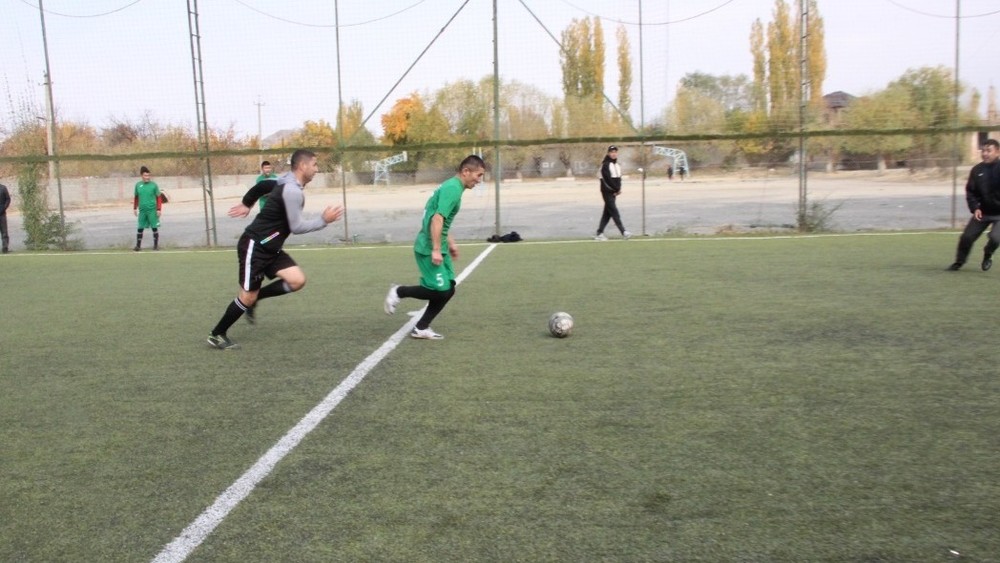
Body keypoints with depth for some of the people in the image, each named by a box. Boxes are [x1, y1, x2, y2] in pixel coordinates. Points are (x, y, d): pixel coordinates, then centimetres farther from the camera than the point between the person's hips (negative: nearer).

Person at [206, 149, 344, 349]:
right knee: (248, 296, -4)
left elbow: (262, 185, 25)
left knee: (297, 280, -7)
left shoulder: (287, 182, 9)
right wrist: (324, 220, -14)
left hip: (270, 248, 9)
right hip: (254, 247, -9)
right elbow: (297, 227, -20)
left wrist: (246, 203, 38)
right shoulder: (293, 191, -22)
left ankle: (254, 298, 11)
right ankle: (216, 335, 14)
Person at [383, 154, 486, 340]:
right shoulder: (453, 188, -17)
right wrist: (436, 250, -24)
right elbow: (437, 219, -25)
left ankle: (421, 328, 14)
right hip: (429, 249, -10)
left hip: (436, 248, 10)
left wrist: (451, 243, 26)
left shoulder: (452, 186, 14)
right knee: (440, 290, -10)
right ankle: (398, 292, 9)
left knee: (448, 289, 7)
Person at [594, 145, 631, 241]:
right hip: (607, 192, -8)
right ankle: (623, 232, -11)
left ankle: (599, 233, 12)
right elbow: (608, 179, -16)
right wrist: (617, 189, -13)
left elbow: (618, 178, 13)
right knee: (614, 212, -9)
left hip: (614, 192, 8)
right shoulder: (605, 165, -9)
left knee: (607, 213, 7)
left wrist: (618, 189, -5)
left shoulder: (617, 165, 16)